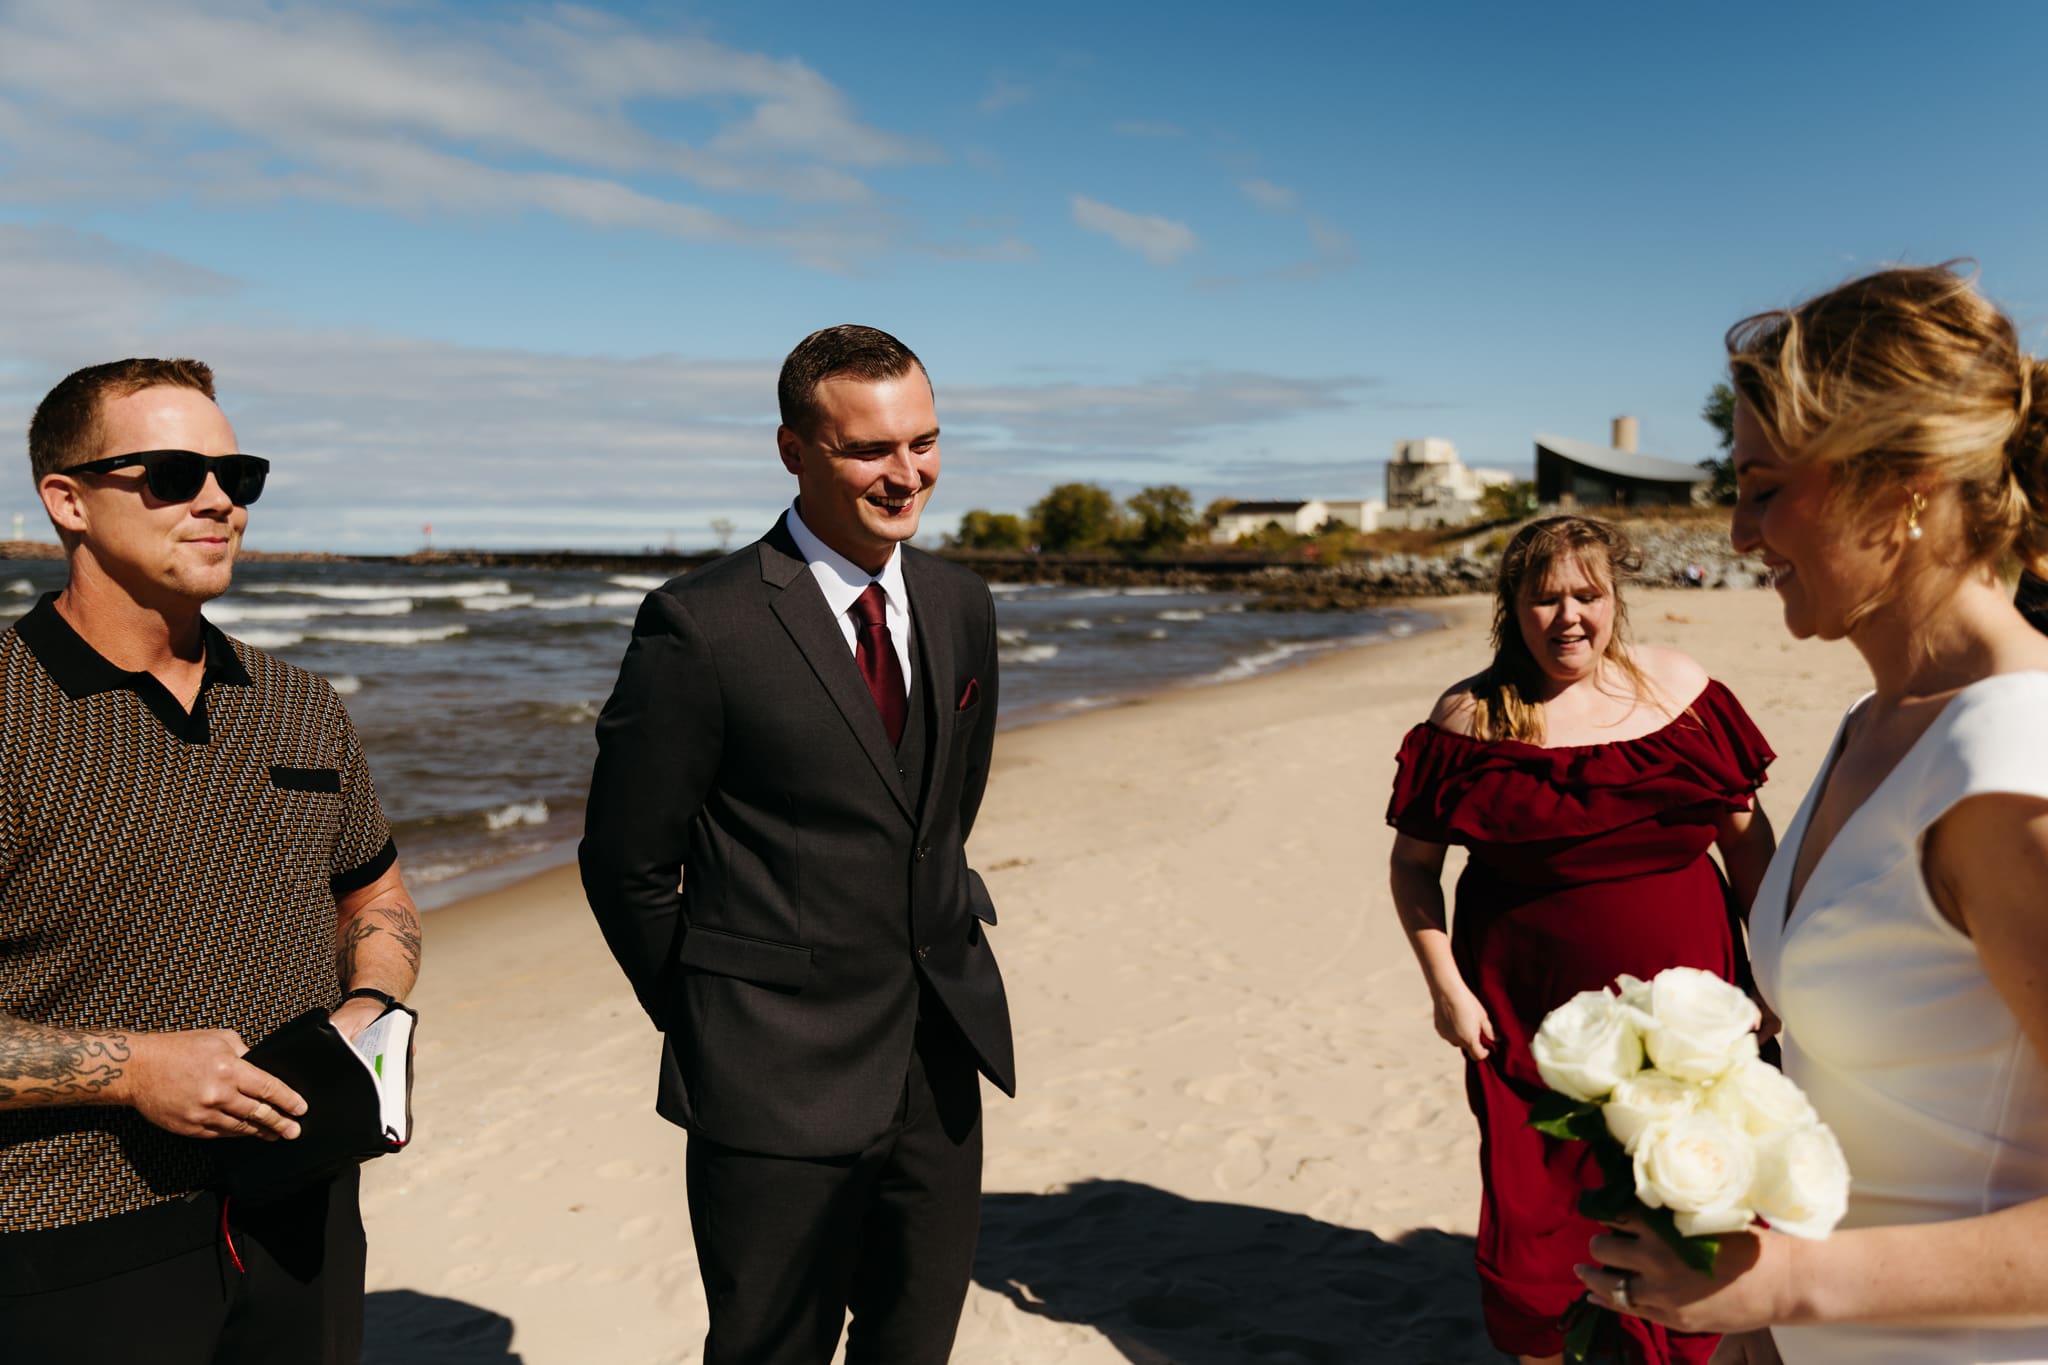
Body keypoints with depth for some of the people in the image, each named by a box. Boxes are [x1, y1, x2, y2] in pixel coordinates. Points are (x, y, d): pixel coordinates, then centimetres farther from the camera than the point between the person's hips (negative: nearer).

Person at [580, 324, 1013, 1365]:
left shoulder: (961, 605, 4)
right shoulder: (701, 627, -16)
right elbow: (625, 865, -8)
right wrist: (703, 1019, 2)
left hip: (940, 1054, 6)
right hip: (781, 1079, -5)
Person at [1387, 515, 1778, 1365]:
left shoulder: (1680, 689, 0)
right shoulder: (1472, 718, -6)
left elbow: (1748, 837, 7)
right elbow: (1412, 863, 1)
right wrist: (1446, 986, -6)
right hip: (1533, 1020, -2)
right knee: (1535, 1211, 9)